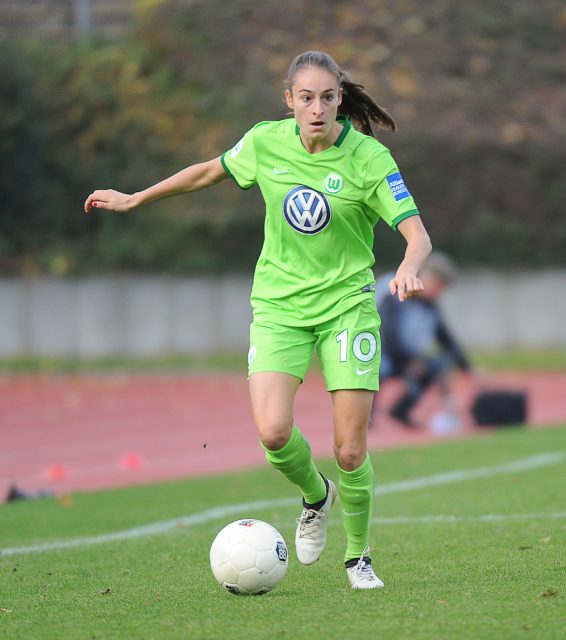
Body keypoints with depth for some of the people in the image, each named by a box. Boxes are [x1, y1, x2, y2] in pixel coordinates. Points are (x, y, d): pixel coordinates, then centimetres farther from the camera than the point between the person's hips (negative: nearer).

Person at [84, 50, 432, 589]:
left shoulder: (368, 159, -12)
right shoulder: (266, 143, -3)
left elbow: (417, 235, -16)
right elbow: (211, 171, 16)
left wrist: (408, 270, -39)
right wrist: (135, 199, 21)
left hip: (346, 306, -2)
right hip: (279, 306, 2)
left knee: (351, 451, -6)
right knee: (273, 433, -19)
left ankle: (357, 555, 20)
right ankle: (315, 496, 15)